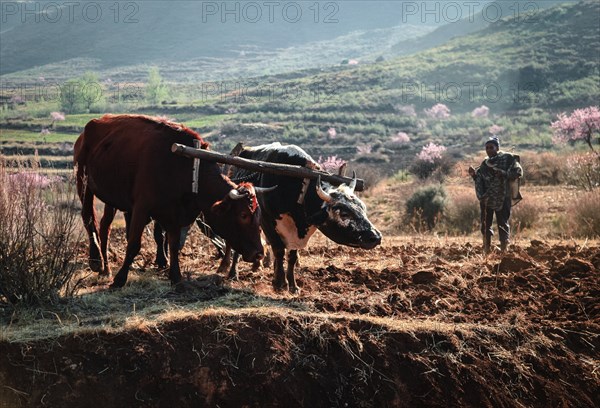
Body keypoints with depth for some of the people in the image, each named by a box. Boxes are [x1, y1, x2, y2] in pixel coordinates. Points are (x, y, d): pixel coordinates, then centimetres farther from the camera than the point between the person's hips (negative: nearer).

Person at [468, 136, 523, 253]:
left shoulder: (507, 159, -2)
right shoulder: (485, 164, 14)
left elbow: (518, 171, -12)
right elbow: (481, 181, 19)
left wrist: (503, 174, -22)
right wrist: (474, 175, 1)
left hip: (503, 198, -5)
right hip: (487, 199, 5)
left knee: (503, 224, -3)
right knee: (485, 224, 5)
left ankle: (504, 249, -1)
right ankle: (486, 250, 12)